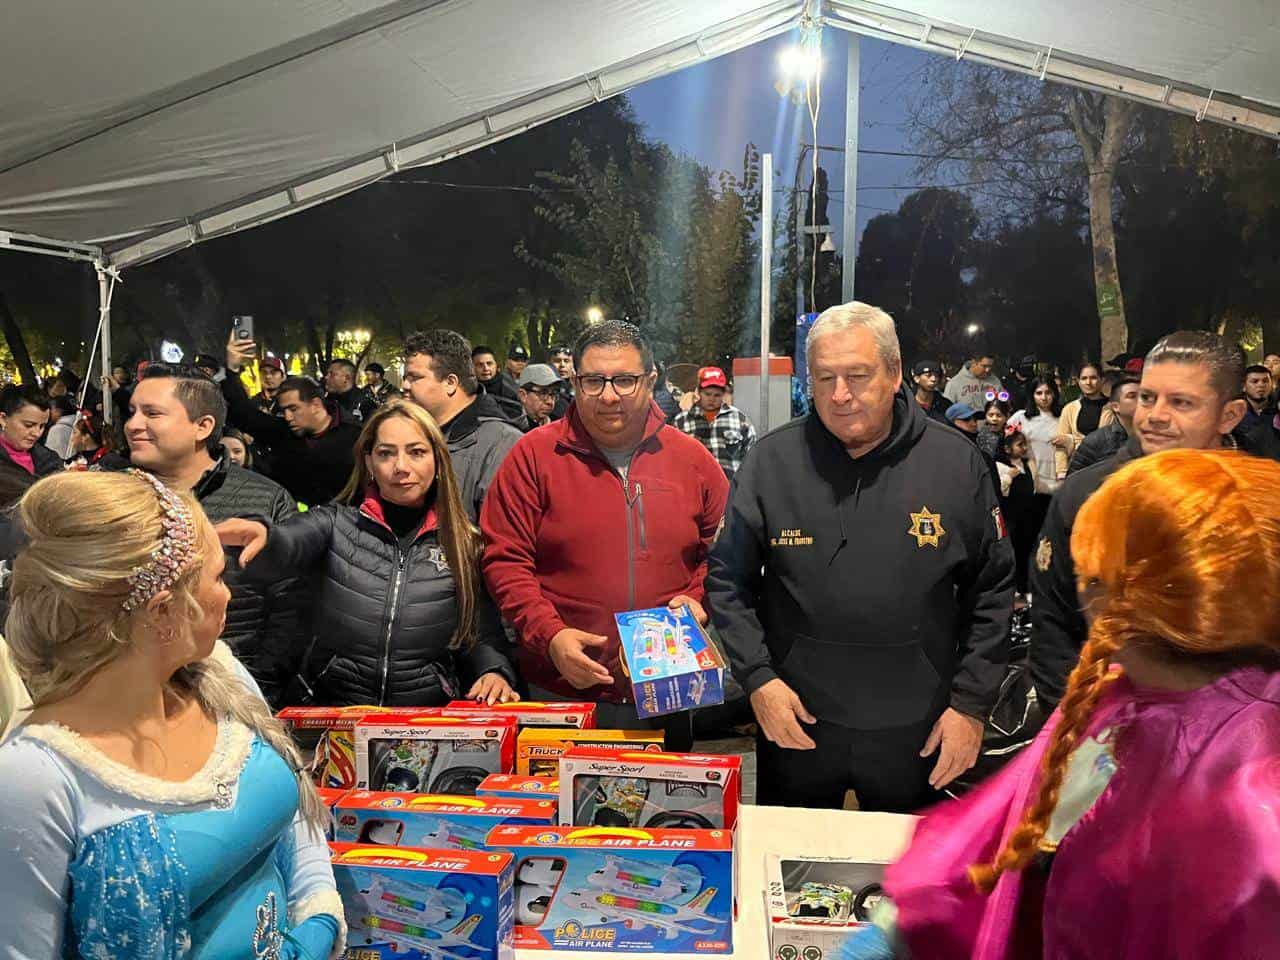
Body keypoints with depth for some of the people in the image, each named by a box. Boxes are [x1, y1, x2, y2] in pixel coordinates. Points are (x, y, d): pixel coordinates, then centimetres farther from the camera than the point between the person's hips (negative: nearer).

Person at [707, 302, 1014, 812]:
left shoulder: (956, 461, -5)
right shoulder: (772, 460, -6)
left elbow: (992, 589, 1)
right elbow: (728, 579, 0)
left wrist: (971, 703, -2)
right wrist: (758, 678, -9)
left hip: (915, 730, 1)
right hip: (795, 722, 0)